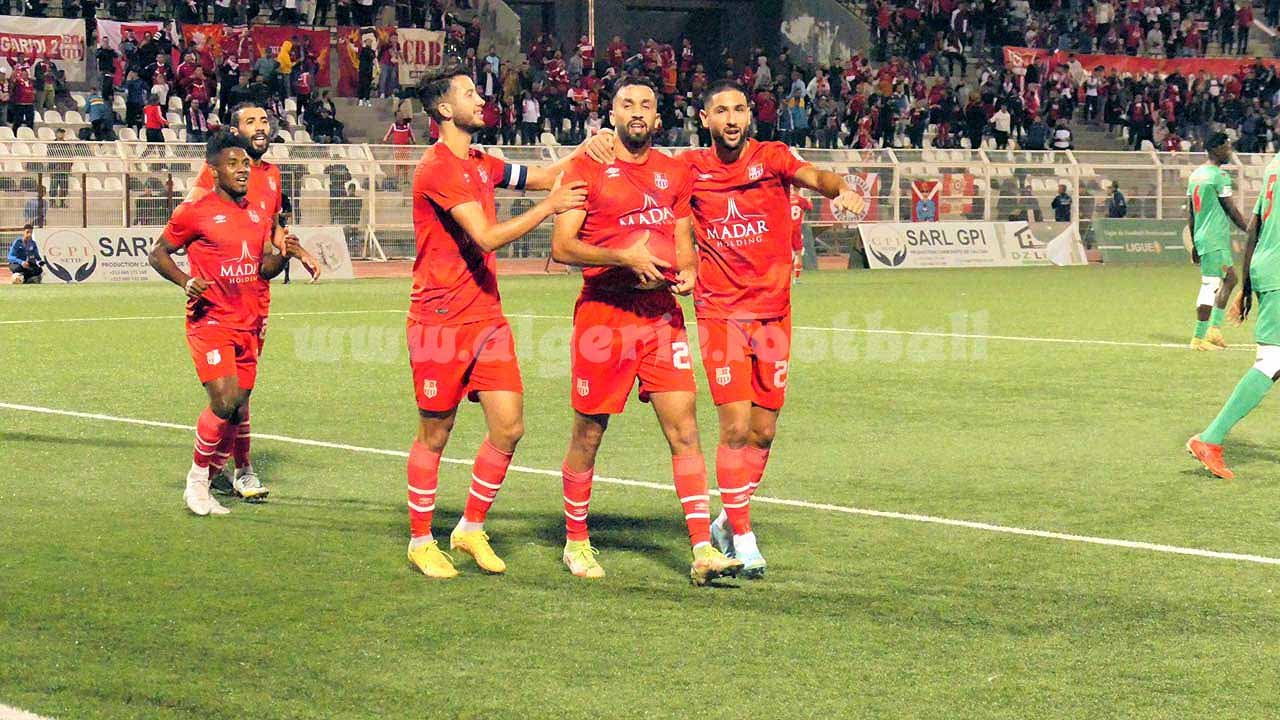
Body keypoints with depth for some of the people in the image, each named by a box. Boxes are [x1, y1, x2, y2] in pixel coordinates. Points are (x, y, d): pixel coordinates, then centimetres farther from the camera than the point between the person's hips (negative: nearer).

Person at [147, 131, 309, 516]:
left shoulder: (258, 215, 11)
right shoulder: (195, 212, -6)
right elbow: (157, 253, 2)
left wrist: (284, 254, -4)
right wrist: (186, 282, -14)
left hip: (248, 324, 6)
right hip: (210, 321, -6)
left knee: (237, 410, 5)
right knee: (225, 400, -19)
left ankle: (206, 486, 18)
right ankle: (196, 480, 1)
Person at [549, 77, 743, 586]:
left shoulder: (675, 173, 13)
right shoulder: (587, 169, -2)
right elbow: (561, 246, -8)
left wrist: (687, 272, -3)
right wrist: (624, 258, -19)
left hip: (662, 314, 3)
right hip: (602, 314, -3)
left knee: (684, 429, -5)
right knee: (588, 433, 5)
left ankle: (703, 551, -8)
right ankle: (575, 542, 22)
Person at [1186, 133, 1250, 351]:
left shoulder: (1195, 174, 13)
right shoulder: (1219, 175, -13)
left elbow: (1190, 213, 16)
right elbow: (1231, 210, -11)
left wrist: (1194, 244, 21)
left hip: (1201, 238, 9)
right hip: (1216, 239, -9)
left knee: (1230, 279, 17)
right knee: (1210, 285, -6)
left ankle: (1215, 329, 14)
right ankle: (1199, 338, -3)